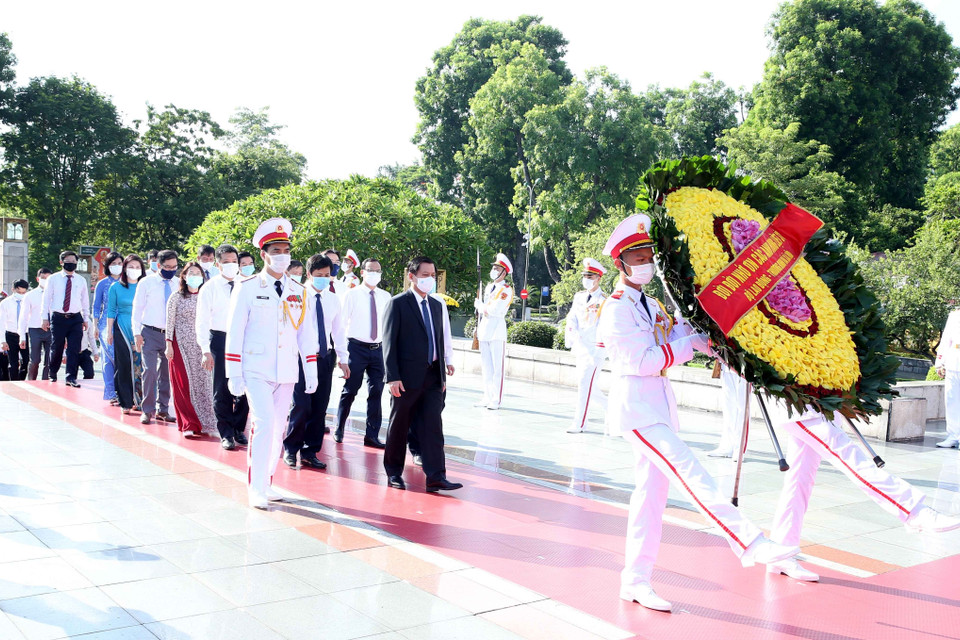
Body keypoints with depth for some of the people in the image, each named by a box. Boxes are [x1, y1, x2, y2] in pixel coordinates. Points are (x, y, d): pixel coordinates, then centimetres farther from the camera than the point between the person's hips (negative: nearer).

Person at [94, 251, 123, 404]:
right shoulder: (102, 284, 7)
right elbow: (96, 307, 10)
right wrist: (95, 326, 3)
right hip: (106, 324, -2)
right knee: (110, 358, -8)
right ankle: (112, 393, -4)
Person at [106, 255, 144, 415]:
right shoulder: (116, 287, 5)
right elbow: (111, 311, 8)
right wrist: (109, 332, 4)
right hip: (122, 330, 0)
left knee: (140, 364, -5)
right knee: (124, 365, -2)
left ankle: (139, 400, 3)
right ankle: (126, 403, 3)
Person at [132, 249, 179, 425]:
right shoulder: (146, 283, 1)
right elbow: (137, 308, 2)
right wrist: (137, 333, -5)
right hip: (150, 333, -3)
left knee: (167, 373, 8)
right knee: (150, 371, -11)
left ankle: (162, 409, 19)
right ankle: (148, 410, -1)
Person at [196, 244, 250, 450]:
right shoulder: (210, 288, -3)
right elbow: (202, 321, -5)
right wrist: (206, 350, -12)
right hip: (220, 339, -2)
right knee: (222, 389, 3)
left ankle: (239, 430, 21)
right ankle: (226, 434, 15)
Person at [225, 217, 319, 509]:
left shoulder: (299, 292, 8)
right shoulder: (247, 289, -3)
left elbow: (307, 334, 12)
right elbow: (234, 334, -3)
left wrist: (311, 373, 8)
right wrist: (234, 375, -7)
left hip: (287, 373, 4)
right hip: (256, 371, -4)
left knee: (278, 429, 8)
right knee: (263, 423, -15)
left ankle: (267, 483, 22)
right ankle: (256, 489, -7)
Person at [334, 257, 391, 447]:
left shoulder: (385, 297, 9)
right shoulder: (352, 294, -2)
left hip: (378, 349, 4)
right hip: (356, 347, -3)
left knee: (376, 392, 4)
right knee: (349, 390, 3)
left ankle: (372, 435, 11)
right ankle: (339, 430, 20)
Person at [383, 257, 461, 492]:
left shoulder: (437, 305, 13)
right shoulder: (398, 303, -5)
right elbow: (389, 342, -9)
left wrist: (443, 372, 11)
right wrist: (392, 376, -15)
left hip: (432, 376, 5)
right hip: (407, 377, -5)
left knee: (432, 426, 0)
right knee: (399, 427, 7)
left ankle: (436, 477, 0)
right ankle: (394, 473, 21)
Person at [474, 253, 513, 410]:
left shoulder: (506, 289, -8)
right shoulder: (489, 287, 17)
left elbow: (495, 310, -19)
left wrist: (480, 305, -4)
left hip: (497, 331, -8)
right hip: (484, 329, 8)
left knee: (497, 367, -5)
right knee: (486, 366, 11)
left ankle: (496, 400, -4)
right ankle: (487, 397, 18)